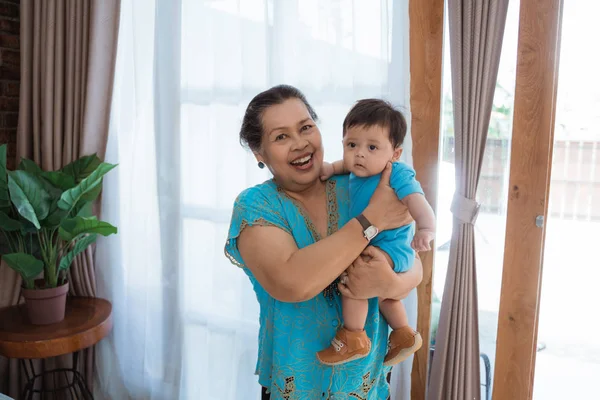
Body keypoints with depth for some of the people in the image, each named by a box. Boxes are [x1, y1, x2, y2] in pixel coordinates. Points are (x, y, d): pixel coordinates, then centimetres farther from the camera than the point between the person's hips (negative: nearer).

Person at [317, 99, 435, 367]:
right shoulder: (361, 169, -4)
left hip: (391, 249, -10)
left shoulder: (397, 176, -27)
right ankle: (404, 335, 48)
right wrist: (331, 167, -1)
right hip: (371, 245, 10)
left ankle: (353, 337, -8)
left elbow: (418, 204, -40)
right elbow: (348, 165, 19)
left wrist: (426, 229, -58)